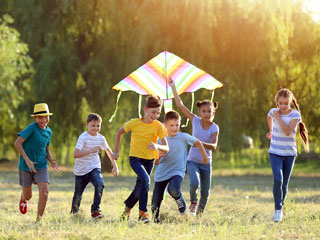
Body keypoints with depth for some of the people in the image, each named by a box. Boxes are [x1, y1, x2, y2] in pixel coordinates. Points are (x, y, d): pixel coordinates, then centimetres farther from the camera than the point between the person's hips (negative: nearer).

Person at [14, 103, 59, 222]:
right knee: (28, 196, 10)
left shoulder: (48, 131, 4)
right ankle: (23, 199, 49)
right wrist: (27, 160, -25)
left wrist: (52, 162, -1)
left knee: (44, 192, -16)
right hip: (25, 167, -4)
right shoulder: (32, 128, -17)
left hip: (41, 166, 4)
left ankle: (39, 220, -5)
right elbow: (17, 143, -24)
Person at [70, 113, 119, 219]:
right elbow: (75, 154, -27)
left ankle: (95, 210, -18)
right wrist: (91, 151, -34)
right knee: (78, 195, 7)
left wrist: (115, 166, 20)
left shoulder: (101, 138, 0)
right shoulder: (83, 137, -16)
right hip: (81, 170, -3)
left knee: (99, 184, -27)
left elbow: (108, 150, 21)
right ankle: (74, 211, 38)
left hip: (94, 168, 3)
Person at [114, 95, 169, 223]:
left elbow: (166, 148, -16)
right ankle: (143, 212, -21)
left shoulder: (159, 126, -10)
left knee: (141, 187, 10)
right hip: (135, 158, -3)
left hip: (149, 160, 3)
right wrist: (116, 150, 9)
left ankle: (127, 206, 39)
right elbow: (120, 132, 9)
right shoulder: (134, 123, -10)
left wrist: (158, 147, -38)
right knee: (145, 180, -27)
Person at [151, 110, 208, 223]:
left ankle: (180, 201, 0)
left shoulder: (183, 137, -4)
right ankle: (156, 220, 29)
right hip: (161, 173, 2)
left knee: (173, 190, -34)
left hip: (177, 172, -2)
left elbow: (198, 143, 13)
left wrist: (205, 157, 17)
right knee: (156, 202, -1)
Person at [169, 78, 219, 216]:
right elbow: (180, 105, -6)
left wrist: (201, 143, -38)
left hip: (206, 163, 1)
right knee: (194, 183, -28)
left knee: (205, 193, 4)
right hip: (192, 161, -1)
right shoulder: (196, 121, -5)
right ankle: (193, 203, 1)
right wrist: (173, 87, -9)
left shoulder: (214, 128, -7)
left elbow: (213, 146, -21)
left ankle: (199, 213, 26)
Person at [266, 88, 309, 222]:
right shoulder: (273, 112, -1)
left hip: (289, 153, 0)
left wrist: (278, 117, -21)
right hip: (275, 153, 0)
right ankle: (278, 209, -14)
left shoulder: (295, 114, -8)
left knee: (284, 184, 5)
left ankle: (280, 207, 23)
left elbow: (288, 131, -21)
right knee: (278, 180, -19)